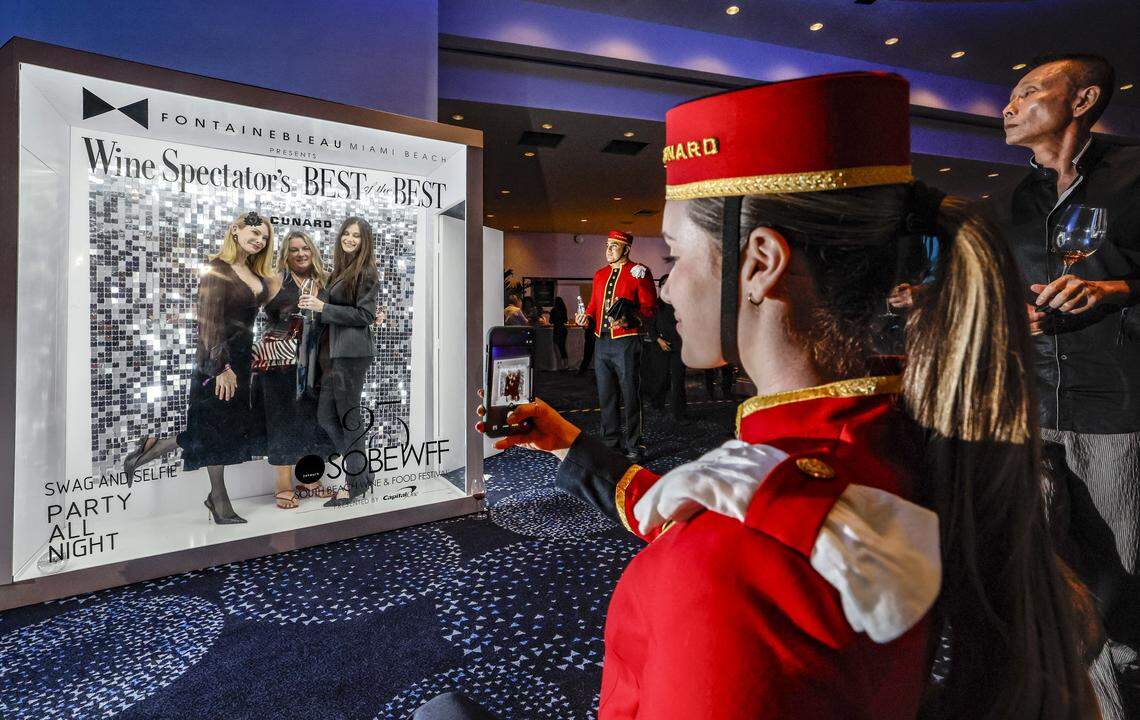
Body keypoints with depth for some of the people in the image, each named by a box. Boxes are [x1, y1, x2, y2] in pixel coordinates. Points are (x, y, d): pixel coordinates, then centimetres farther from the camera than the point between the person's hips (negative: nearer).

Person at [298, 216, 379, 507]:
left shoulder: (366, 272, -6)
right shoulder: (339, 270, 17)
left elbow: (365, 315, -13)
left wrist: (323, 307, -12)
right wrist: (313, 304, 5)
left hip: (352, 352, -8)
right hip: (332, 352, 8)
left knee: (349, 415, -1)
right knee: (326, 416, 9)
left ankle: (356, 481, 13)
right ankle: (361, 472, 21)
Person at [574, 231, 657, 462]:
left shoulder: (638, 273, -3)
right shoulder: (600, 274, 16)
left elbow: (649, 307, -7)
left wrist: (628, 320, -23)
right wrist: (587, 318, 1)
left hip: (625, 343, -6)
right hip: (601, 342, 6)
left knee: (630, 397, -1)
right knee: (606, 396, 12)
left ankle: (633, 448, 9)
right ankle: (611, 443, 24)